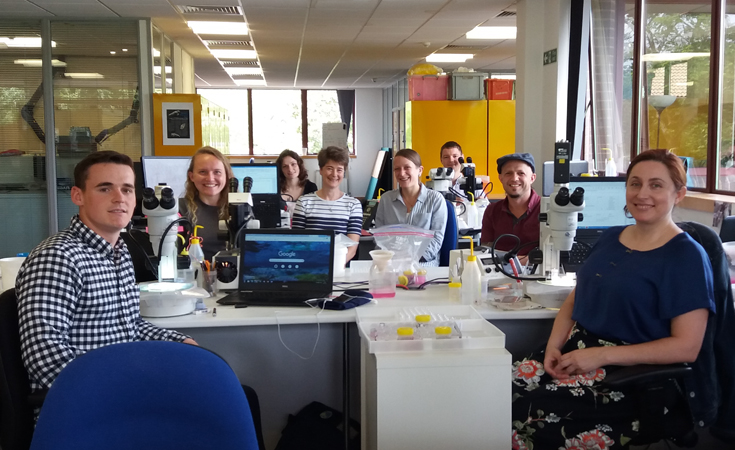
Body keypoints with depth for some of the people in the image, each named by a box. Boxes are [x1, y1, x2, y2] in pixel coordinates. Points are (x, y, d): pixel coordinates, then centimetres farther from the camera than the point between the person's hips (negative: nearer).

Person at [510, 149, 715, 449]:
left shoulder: (687, 256, -4)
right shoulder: (610, 238, 15)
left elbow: (685, 346, -11)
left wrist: (601, 355, -16)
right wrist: (554, 346, -1)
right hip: (575, 352, 6)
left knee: (521, 407, -28)